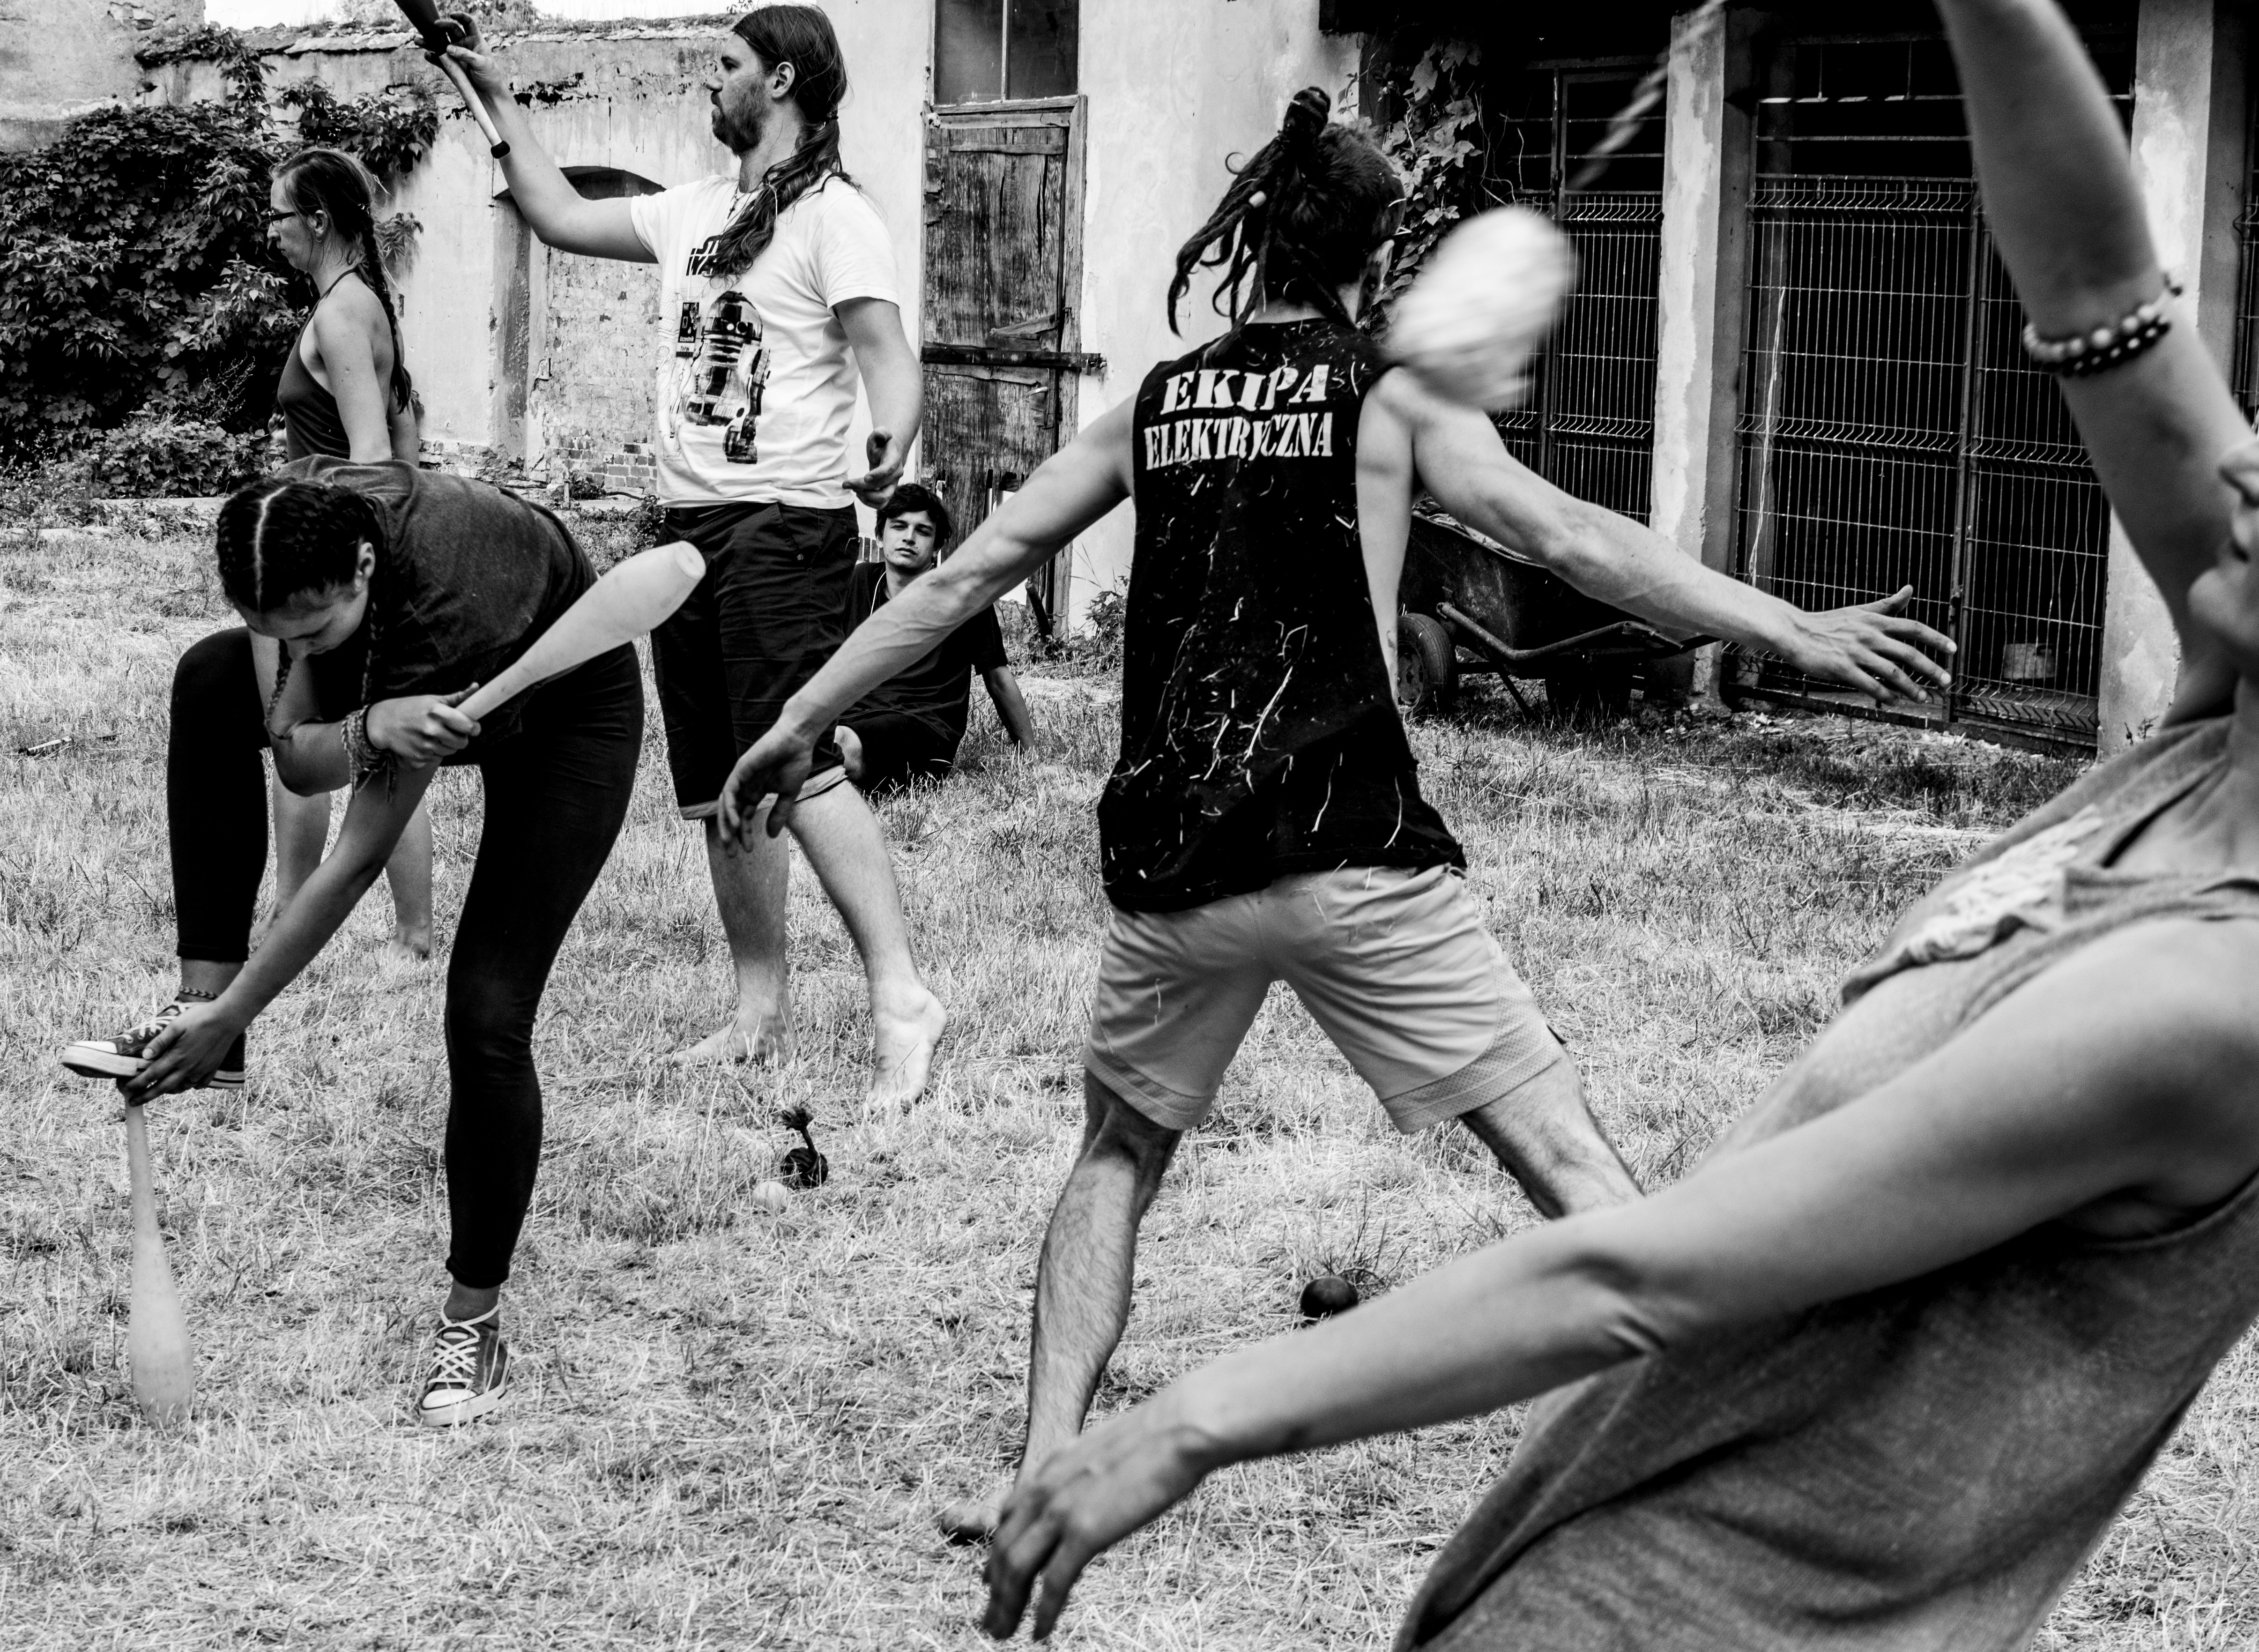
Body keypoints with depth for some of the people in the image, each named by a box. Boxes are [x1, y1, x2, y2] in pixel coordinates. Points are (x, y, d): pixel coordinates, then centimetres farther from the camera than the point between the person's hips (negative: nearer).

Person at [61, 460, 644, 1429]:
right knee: (213, 681, -11)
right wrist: (368, 730, -45)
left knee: (487, 1020, -16)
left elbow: (356, 862, -35)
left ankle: (474, 1330, -1)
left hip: (568, 719, -7)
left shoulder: (445, 603, -42)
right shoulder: (296, 526, -27)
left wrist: (229, 1019, -31)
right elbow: (296, 760, -22)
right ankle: (201, 994, -9)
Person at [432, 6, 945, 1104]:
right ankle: (760, 1015, 17)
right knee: (714, 789, 9)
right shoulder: (697, 213, 17)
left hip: (785, 524, -8)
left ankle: (900, 1000, -20)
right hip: (690, 522, 9)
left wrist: (890, 446, -37)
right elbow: (562, 217, 30)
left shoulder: (832, 215, -7)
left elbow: (888, 355, -17)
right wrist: (497, 100, 29)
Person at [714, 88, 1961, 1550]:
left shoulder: (1152, 410, 13)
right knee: (1565, 1154, 1)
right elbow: (1573, 540, -7)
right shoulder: (1387, 400, 3)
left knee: (1118, 1155, 24)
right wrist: (1793, 631, -6)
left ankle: (1043, 1475, 14)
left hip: (1174, 871, 4)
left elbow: (965, 575, 15)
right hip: (1355, 860, -4)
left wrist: (800, 723, 22)